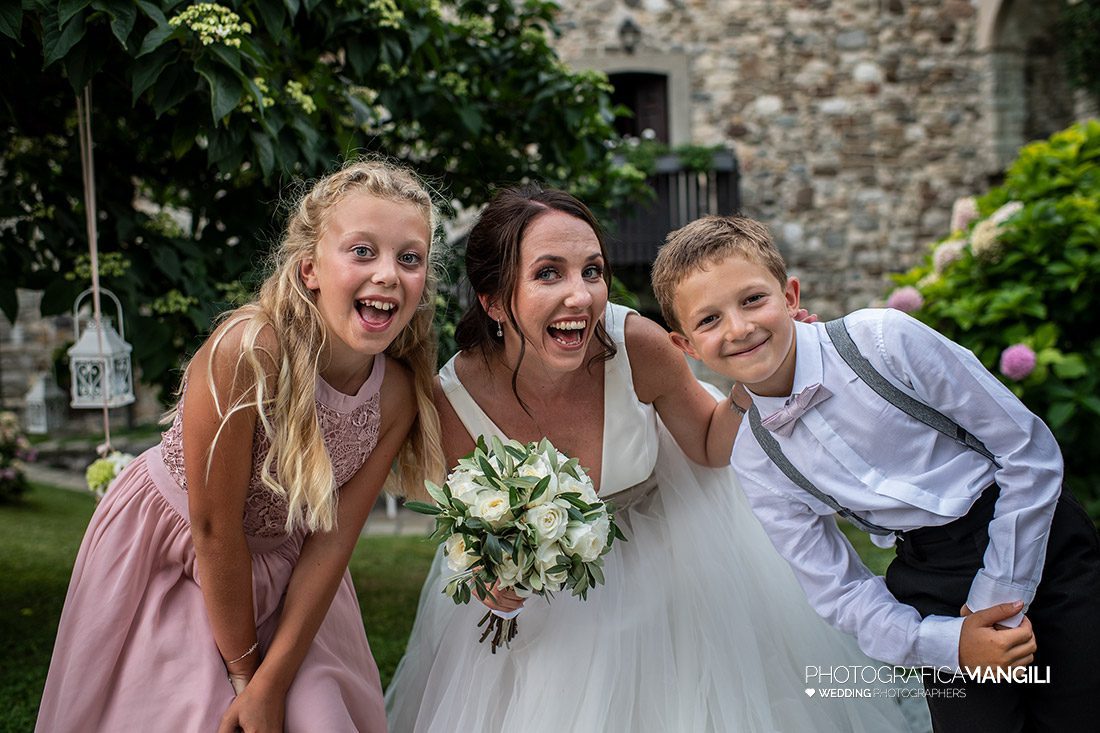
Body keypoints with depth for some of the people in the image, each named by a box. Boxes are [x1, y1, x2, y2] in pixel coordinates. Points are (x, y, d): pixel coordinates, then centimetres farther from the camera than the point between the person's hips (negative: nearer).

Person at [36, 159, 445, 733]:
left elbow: (332, 541, -13)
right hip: (168, 552, -4)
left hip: (281, 567, 4)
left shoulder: (398, 394, -17)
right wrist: (243, 670, -15)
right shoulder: (248, 351, -33)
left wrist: (271, 685, -14)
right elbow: (213, 529, -25)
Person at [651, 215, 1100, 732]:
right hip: (932, 586, 3)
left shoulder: (884, 340, -15)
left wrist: (999, 596, -11)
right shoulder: (756, 460, -4)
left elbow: (1027, 452, -10)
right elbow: (838, 591, 0)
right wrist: (949, 644, -15)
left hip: (1039, 541, -2)